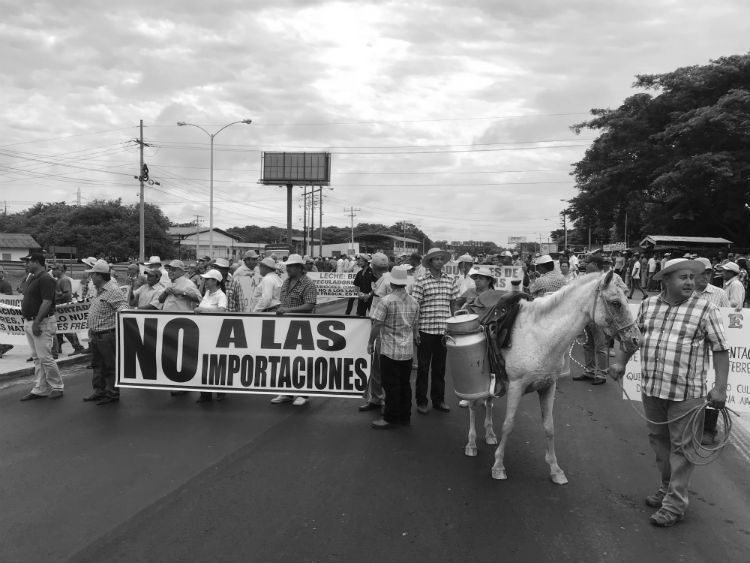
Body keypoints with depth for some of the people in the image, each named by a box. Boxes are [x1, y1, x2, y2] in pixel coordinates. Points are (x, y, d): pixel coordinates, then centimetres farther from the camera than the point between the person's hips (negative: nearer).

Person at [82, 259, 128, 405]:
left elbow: (123, 306, -22)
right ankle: (99, 391, 28)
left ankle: (112, 394, 7)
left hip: (107, 335, -10)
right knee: (97, 364, 17)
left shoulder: (113, 290, -15)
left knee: (110, 366, -1)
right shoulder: (99, 291, 16)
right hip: (95, 335, 10)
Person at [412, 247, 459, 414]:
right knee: (423, 367, 6)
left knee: (440, 367, 12)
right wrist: (415, 330, -8)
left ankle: (438, 400, 24)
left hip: (444, 330, 3)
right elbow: (415, 306, -5)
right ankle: (421, 402, 16)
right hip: (426, 330, -3)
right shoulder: (421, 281, -5)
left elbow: (453, 304, 13)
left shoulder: (451, 281, 6)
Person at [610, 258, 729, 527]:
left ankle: (675, 504, 13)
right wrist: (620, 362, 4)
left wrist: (720, 387, -13)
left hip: (686, 393, -5)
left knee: (681, 446, 3)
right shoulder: (648, 305, 4)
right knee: (658, 439, 18)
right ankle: (666, 487, 37)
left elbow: (721, 350, -7)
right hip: (651, 389, 5)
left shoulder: (705, 310, -8)